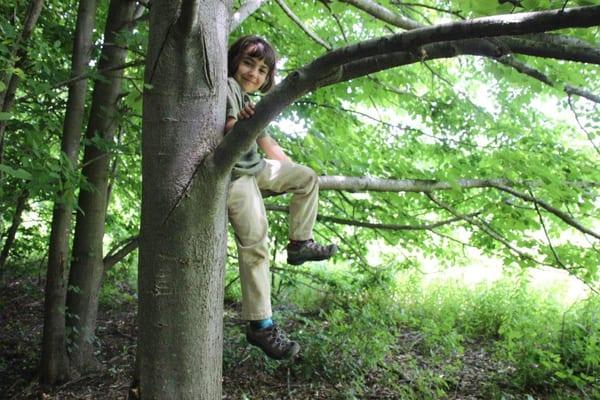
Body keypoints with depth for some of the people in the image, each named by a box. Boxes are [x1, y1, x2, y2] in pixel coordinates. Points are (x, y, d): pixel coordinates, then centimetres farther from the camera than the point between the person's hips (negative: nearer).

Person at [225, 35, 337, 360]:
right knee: (254, 245, -13)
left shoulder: (251, 102, 18)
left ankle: (300, 244, 16)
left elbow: (268, 144, 24)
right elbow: (225, 132, -26)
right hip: (234, 174, -10)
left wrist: (294, 171, 27)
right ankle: (259, 326, -5)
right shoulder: (228, 87, -9)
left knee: (307, 177, 16)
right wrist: (235, 123, -49)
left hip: (256, 168, 10)